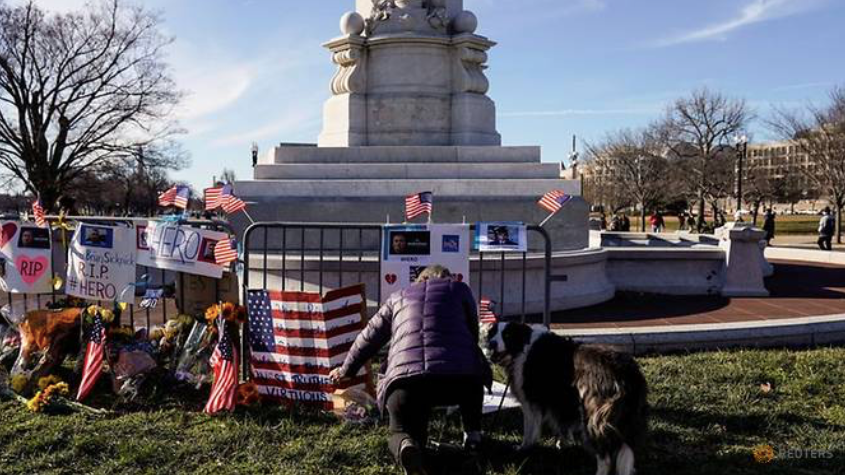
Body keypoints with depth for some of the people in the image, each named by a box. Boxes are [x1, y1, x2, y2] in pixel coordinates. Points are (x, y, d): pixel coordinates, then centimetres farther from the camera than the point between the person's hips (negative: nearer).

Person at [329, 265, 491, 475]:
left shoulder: (398, 298, 28)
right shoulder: (459, 289, 23)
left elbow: (369, 338, 35)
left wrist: (346, 370, 50)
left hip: (405, 380, 0)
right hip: (458, 375, 0)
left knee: (403, 432, 18)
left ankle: (406, 446, -16)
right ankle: (472, 433, 22)